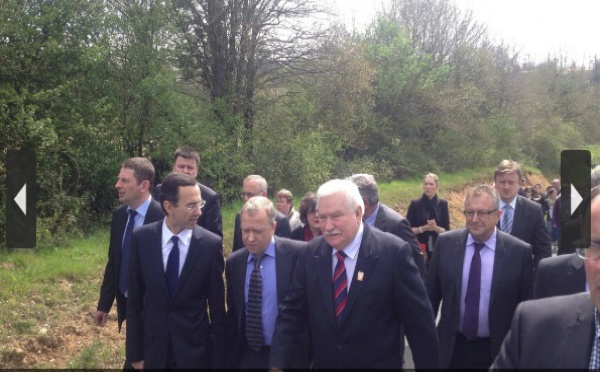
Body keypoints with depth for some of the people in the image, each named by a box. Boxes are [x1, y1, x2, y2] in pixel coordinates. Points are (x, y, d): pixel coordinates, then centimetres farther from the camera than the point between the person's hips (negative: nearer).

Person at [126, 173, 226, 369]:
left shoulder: (211, 244, -12)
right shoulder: (142, 238, -7)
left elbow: (217, 306, -6)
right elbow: (134, 298, -1)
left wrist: (218, 360, -3)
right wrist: (135, 352, 0)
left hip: (195, 349, -1)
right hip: (153, 347, 2)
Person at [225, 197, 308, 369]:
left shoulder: (299, 254, -12)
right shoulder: (234, 262, 2)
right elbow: (233, 314, 9)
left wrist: (313, 352, -5)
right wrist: (231, 356, 10)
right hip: (246, 356, 3)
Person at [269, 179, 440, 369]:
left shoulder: (393, 252, -16)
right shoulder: (310, 253, -4)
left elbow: (419, 321, -12)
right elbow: (292, 312, -2)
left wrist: (428, 365, -9)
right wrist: (277, 364, -11)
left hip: (379, 364, -3)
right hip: (322, 364, 3)